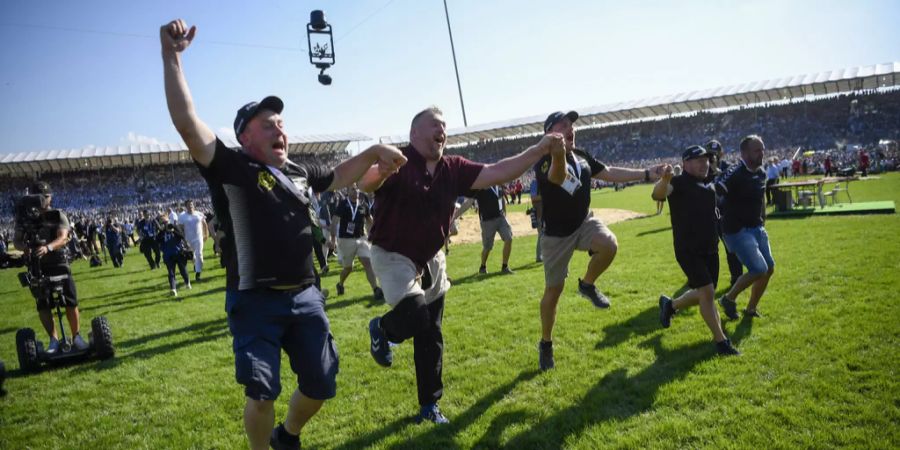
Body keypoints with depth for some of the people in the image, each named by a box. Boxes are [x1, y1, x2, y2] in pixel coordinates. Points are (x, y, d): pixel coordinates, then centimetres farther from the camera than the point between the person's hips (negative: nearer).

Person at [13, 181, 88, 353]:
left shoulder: (58, 216, -1)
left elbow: (63, 238, -16)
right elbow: (16, 241, 2)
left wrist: (47, 247, -36)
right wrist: (24, 247, -22)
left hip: (58, 263, -2)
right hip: (36, 266, 2)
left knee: (70, 302, -2)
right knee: (43, 306, 2)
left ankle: (77, 337, 10)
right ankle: (54, 340, 12)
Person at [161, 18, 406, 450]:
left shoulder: (299, 172, 11)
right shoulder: (230, 168, -7)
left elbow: (338, 176, 28)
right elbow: (187, 123, -19)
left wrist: (372, 153, 12)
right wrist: (171, 56, -27)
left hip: (305, 297, 6)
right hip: (255, 302, -5)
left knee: (320, 386, 13)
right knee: (262, 394, -3)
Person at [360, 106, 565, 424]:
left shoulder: (453, 169, -3)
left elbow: (496, 174, -9)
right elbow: (366, 185, -37)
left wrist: (540, 150, -19)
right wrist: (381, 167, -62)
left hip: (432, 260, 6)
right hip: (393, 257, -5)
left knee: (431, 336, 10)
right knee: (415, 317, -24)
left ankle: (429, 405, 27)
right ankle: (382, 328, 14)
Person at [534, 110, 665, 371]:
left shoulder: (581, 156, 4)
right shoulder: (544, 162, -19)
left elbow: (609, 173, 11)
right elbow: (557, 177, -43)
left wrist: (646, 174, 6)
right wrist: (558, 154, -65)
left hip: (584, 222, 5)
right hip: (557, 234, -5)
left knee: (609, 245, -29)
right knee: (553, 290, 4)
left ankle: (587, 285, 1)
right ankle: (546, 343, 25)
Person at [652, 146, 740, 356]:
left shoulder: (709, 186, 12)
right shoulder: (679, 183, -11)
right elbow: (657, 195, -33)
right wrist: (664, 180, -52)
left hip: (710, 249, 8)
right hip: (687, 250, -8)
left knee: (704, 294, 14)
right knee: (707, 292, -12)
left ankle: (670, 305, 38)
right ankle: (721, 341, 0)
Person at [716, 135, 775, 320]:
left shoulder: (761, 173, 6)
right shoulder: (734, 174, -20)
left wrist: (763, 219, 22)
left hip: (757, 228, 9)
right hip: (737, 230, -9)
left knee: (769, 269, 10)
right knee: (759, 269, -15)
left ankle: (751, 309, 28)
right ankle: (728, 298, 8)